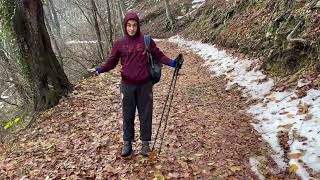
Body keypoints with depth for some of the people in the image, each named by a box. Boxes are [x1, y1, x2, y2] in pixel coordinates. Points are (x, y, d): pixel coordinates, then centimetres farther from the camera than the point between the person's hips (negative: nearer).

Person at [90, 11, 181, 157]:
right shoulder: (119, 44, 1)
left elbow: (159, 56, 3)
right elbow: (111, 62, 7)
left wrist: (171, 63, -10)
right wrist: (100, 69, -8)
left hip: (145, 85, 0)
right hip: (127, 85, 1)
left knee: (145, 114, 9)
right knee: (128, 115, 11)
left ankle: (145, 142, 24)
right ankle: (127, 142, 27)